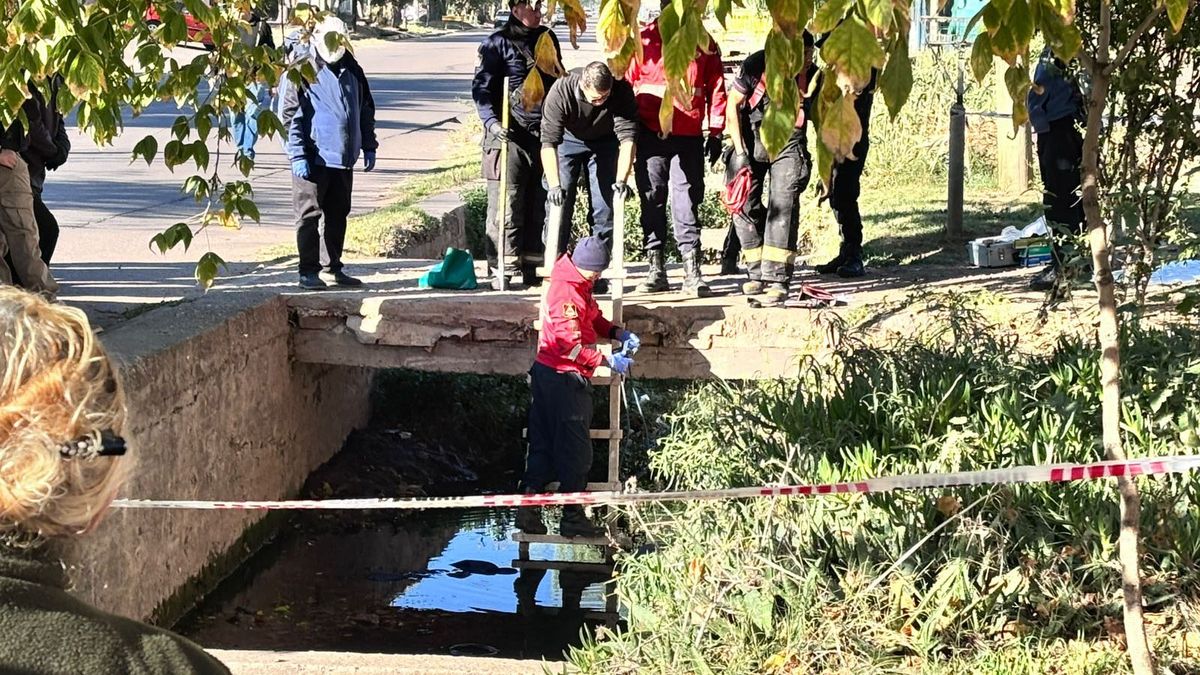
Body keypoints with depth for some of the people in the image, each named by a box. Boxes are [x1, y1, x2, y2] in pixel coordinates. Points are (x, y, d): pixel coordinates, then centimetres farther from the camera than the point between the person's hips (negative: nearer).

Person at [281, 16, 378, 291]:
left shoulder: (352, 70, 11)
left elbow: (366, 110, 19)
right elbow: (289, 115, -10)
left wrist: (368, 147, 14)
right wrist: (297, 155, -16)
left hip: (344, 158, 6)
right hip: (313, 158, -6)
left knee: (338, 216, 13)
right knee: (309, 216, 0)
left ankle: (335, 268, 23)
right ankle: (309, 272, 6)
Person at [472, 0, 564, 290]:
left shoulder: (548, 38, 15)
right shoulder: (497, 43, -2)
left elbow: (559, 81, 25)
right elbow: (481, 87, -5)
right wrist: (491, 121, -18)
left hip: (544, 135, 5)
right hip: (508, 135, -5)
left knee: (538, 204, 6)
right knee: (506, 203, -7)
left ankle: (530, 268, 14)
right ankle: (503, 270, -2)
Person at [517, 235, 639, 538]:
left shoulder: (578, 286, 11)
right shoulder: (566, 292, -21)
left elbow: (594, 320, 20)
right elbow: (571, 345, -23)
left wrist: (618, 333, 4)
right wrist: (607, 360, -19)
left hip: (546, 374, 10)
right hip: (565, 379, -10)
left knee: (544, 444, 11)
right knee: (576, 449, -1)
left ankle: (528, 509, 12)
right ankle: (572, 518, 6)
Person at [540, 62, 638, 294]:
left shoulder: (622, 90, -31)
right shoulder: (561, 92, -36)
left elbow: (627, 137, -31)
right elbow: (548, 141, -38)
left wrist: (621, 181, -40)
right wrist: (554, 185, -46)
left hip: (603, 142, 1)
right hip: (568, 139, -1)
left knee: (604, 207, -4)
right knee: (559, 205, -9)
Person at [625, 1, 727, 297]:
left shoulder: (703, 43, 8)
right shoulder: (643, 40, 4)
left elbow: (716, 88, 10)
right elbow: (625, 83, 6)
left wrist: (715, 132, 5)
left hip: (689, 136, 0)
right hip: (650, 133, 0)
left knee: (687, 200, -2)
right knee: (652, 200, 3)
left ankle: (692, 273, -3)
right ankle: (656, 270, 9)